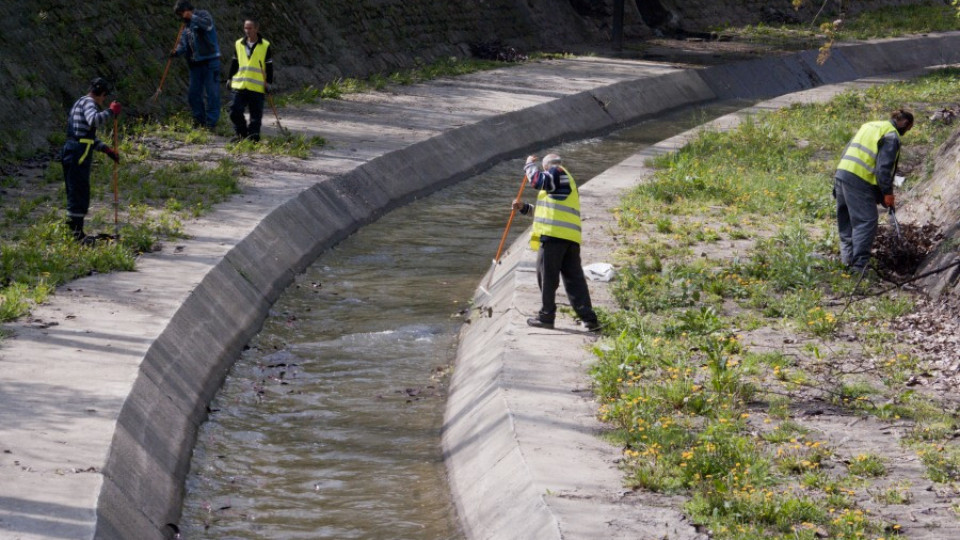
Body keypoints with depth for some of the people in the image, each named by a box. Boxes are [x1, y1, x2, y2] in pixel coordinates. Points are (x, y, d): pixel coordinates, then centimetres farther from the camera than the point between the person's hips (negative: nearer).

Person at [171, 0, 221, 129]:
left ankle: (211, 121, -3)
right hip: (195, 63, 8)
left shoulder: (203, 15, -4)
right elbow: (183, 44, 9)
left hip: (210, 61, -8)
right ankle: (199, 119, 22)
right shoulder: (186, 26, 17)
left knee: (212, 93, -6)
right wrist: (177, 51, -12)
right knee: (193, 93, 10)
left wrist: (192, 17, -22)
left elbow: (207, 24, -27)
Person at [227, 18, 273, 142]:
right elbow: (234, 63, 19)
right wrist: (231, 78, 16)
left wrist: (268, 82, -2)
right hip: (239, 85, 3)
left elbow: (269, 67, 3)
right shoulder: (239, 44, 9)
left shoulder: (265, 46, 0)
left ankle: (253, 137, 8)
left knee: (256, 115, 0)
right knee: (235, 111, -3)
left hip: (257, 87, -3)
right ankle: (241, 134, 12)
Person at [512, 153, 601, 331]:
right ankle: (589, 318, -3)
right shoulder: (566, 182, 32)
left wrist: (530, 165, 7)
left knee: (546, 276, -1)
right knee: (574, 278, 4)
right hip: (571, 238, 9)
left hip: (554, 234, -9)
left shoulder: (558, 173, 3)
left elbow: (537, 180, -12)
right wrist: (524, 207, 33)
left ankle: (546, 316, 2)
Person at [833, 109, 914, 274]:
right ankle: (859, 264, -10)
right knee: (866, 222, -6)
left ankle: (847, 255, 24)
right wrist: (887, 193, -6)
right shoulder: (891, 137, -6)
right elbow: (884, 167, -13)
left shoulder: (870, 126, 20)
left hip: (842, 172, 9)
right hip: (859, 180, -9)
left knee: (846, 219, 19)